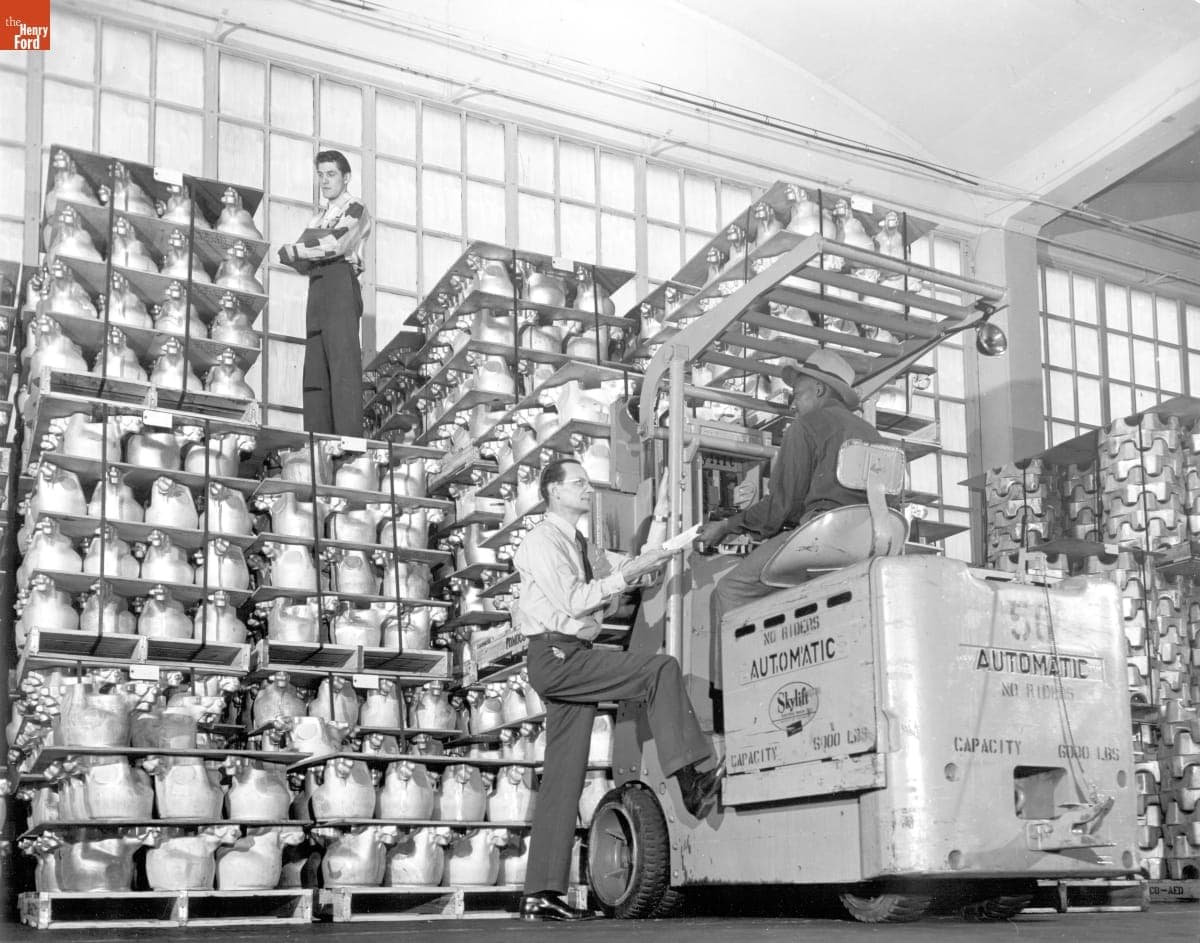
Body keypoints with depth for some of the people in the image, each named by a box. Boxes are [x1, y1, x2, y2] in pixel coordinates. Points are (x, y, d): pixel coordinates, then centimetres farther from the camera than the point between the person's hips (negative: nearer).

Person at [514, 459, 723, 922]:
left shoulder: (582, 545, 23)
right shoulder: (541, 542, -6)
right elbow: (574, 601, -16)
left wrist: (643, 565, 5)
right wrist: (630, 573, -15)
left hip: (577, 661, 9)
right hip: (556, 655, -9)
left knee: (563, 778, 4)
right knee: (661, 669, -19)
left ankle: (541, 895, 4)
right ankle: (692, 775, -23)